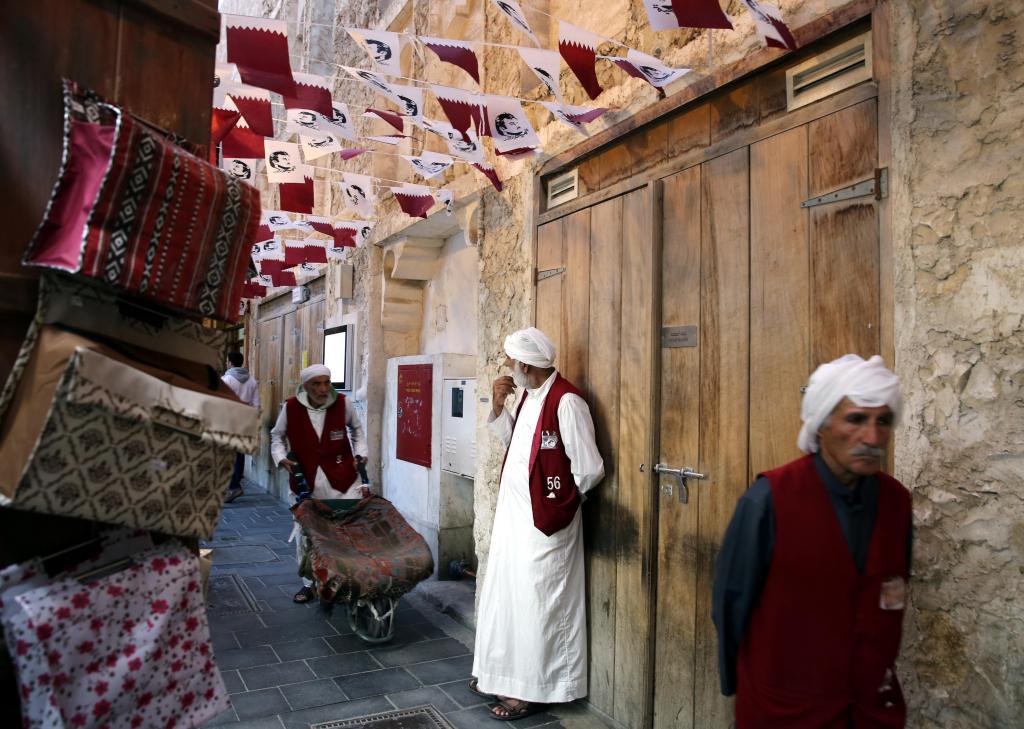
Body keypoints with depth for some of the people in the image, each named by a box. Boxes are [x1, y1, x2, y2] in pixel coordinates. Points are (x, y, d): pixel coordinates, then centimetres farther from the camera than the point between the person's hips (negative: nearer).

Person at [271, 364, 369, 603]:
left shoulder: (342, 404, -7)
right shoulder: (291, 407, -8)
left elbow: (356, 428, 14)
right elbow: (276, 436, 10)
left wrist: (360, 453, 4)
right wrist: (281, 458, -5)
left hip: (341, 479, 0)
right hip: (306, 482, 1)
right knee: (305, 533, 8)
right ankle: (309, 584, 26)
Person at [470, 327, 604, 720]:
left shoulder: (566, 402, -21)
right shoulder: (529, 395, 7)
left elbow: (589, 470, -20)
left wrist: (560, 500, -3)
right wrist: (499, 405, 2)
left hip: (543, 521, -9)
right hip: (514, 515, 9)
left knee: (536, 602, 5)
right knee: (505, 594, 19)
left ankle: (533, 689, 22)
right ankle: (505, 673, 37)